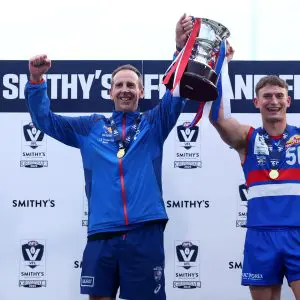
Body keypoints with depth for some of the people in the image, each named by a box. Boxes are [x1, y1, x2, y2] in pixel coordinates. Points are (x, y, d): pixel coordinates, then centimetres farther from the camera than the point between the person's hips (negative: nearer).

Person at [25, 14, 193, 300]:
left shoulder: (153, 124, 10)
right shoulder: (91, 127, 14)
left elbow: (177, 93, -2)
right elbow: (45, 119, 16)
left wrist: (183, 48, -17)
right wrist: (36, 80, 1)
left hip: (145, 232, -1)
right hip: (101, 233, 1)